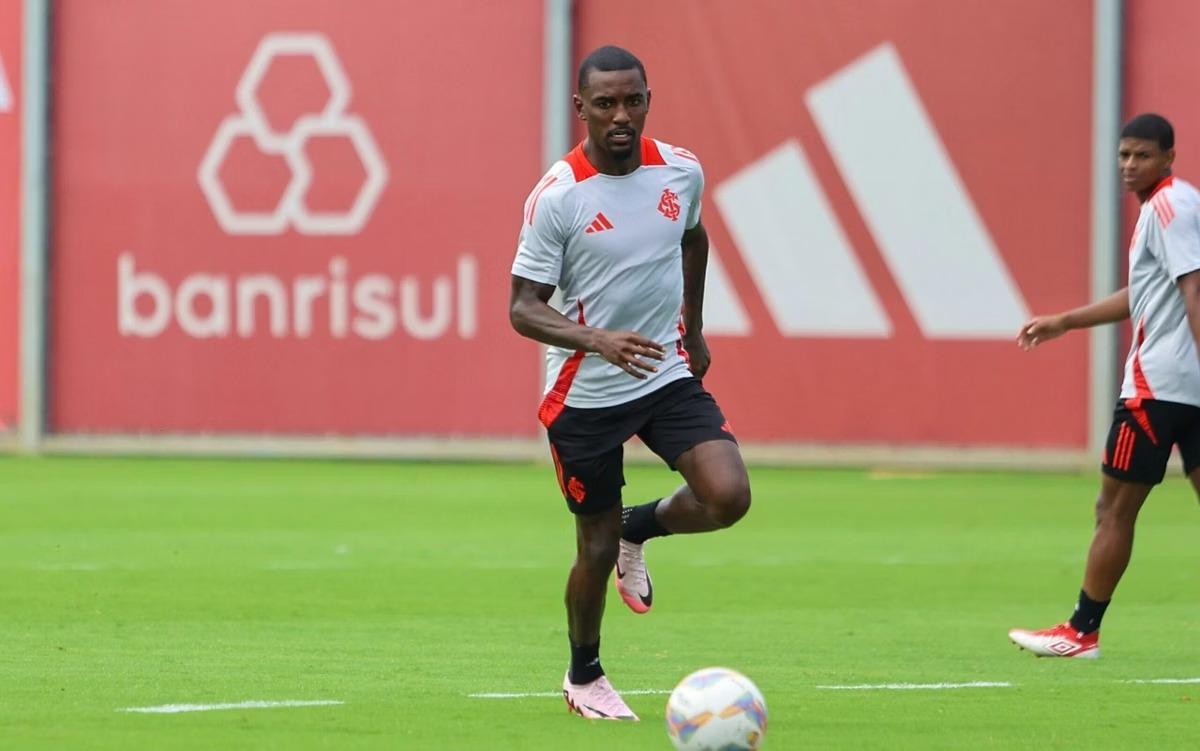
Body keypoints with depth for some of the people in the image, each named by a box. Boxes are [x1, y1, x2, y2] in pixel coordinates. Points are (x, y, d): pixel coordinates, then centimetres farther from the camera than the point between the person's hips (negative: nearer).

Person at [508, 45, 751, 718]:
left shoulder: (682, 172, -3)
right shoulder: (557, 198, -17)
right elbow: (524, 309, -16)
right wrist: (598, 341, -32)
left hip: (670, 376, 4)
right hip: (585, 393, -4)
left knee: (729, 496, -17)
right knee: (597, 548, 4)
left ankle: (639, 530, 16)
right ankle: (584, 677, 30)